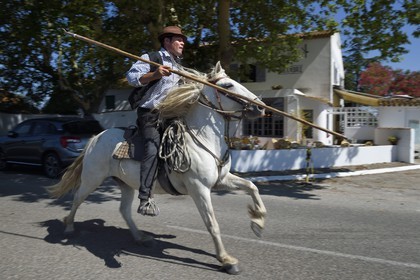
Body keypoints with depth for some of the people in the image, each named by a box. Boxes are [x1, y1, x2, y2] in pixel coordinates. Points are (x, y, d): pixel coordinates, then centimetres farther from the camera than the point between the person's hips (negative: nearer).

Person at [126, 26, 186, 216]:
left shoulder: (178, 65, 22)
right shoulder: (151, 58, -3)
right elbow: (132, 77, -13)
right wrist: (154, 74, -27)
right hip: (150, 113, -9)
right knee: (152, 150, -22)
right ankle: (145, 200, -25)